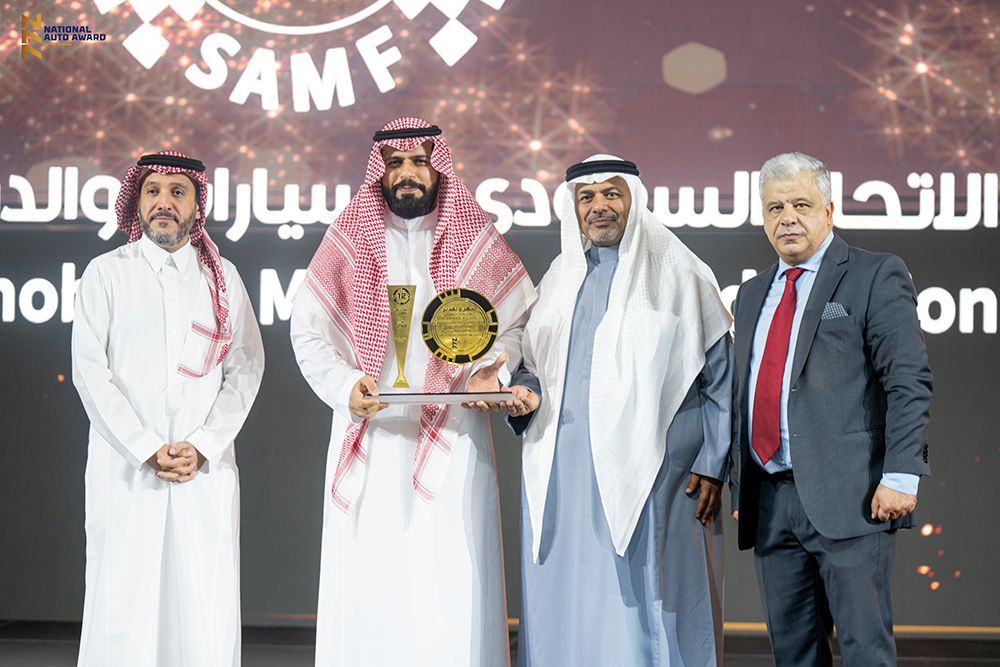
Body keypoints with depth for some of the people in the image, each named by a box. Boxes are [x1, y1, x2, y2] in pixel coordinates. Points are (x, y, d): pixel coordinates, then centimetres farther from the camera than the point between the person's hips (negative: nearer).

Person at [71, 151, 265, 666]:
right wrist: (148, 450, -9)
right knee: (122, 600, -4)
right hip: (125, 466, -1)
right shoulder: (106, 273, 7)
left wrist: (202, 447, -8)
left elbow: (245, 368, 5)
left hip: (207, 466, 1)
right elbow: (89, 371, -1)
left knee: (205, 607, -2)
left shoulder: (223, 277, 12)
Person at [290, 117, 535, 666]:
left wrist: (490, 369, -10)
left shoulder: (476, 239, 10)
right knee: (367, 579, -2)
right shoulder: (349, 237, 9)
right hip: (369, 436, 0)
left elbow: (518, 319, 9)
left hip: (450, 433, 0)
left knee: (451, 578, -8)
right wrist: (345, 388, -10)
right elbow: (308, 330, 6)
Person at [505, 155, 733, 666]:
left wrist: (711, 466, -7)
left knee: (639, 602, -6)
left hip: (645, 477, -5)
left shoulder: (677, 274, 2)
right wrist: (526, 393, 1)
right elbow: (534, 362, 24)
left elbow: (719, 377, 0)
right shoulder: (561, 277, 17)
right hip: (563, 475, 5)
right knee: (564, 610, 3)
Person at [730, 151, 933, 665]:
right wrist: (739, 487, 17)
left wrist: (900, 474, -16)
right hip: (769, 503, 6)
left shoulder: (875, 276, 0)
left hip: (847, 498, -6)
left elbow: (909, 381, -7)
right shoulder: (752, 296, 20)